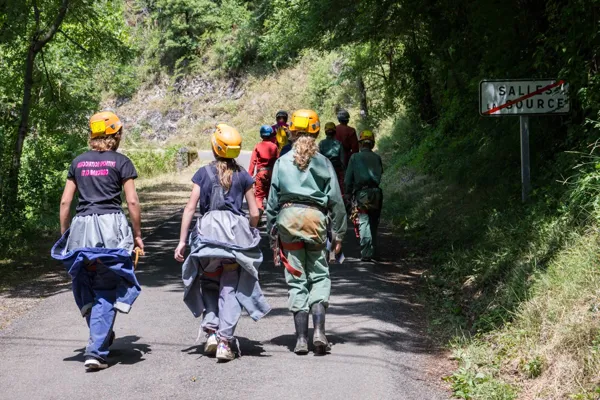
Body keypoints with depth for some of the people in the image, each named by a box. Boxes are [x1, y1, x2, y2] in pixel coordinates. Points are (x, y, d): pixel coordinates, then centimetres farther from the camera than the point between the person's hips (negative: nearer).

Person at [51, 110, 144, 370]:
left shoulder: (78, 162, 13)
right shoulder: (120, 162, 2)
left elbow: (65, 202, 10)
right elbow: (132, 202, -3)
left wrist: (64, 234, 18)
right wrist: (137, 234, 6)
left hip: (81, 227, 4)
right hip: (111, 227, -4)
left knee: (87, 288, 19)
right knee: (107, 291, 0)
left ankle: (102, 337, 32)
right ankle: (96, 351, -8)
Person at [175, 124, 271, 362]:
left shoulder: (203, 173, 5)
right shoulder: (243, 176, 7)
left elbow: (190, 208, 1)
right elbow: (254, 214, 6)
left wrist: (182, 241, 3)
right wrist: (250, 236, 23)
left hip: (208, 232, 0)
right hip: (236, 232, 0)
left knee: (208, 283, 19)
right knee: (230, 288, 4)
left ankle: (211, 330, 3)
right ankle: (224, 341, -4)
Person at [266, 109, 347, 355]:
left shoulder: (282, 162, 6)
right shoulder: (323, 162, 5)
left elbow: (273, 199, 7)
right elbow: (336, 200, 4)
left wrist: (271, 229, 14)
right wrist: (339, 234, 10)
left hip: (288, 217, 1)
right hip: (315, 217, -1)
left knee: (296, 280, 6)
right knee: (319, 276, 9)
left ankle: (301, 338, 4)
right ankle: (319, 330, -7)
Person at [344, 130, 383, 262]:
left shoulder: (355, 157, 3)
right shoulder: (377, 158, 10)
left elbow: (348, 178, 3)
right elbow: (380, 174, 9)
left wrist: (348, 192, 11)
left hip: (361, 193, -3)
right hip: (376, 193, 3)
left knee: (364, 222, -6)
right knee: (374, 223, 14)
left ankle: (366, 253, -16)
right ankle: (373, 251, 21)